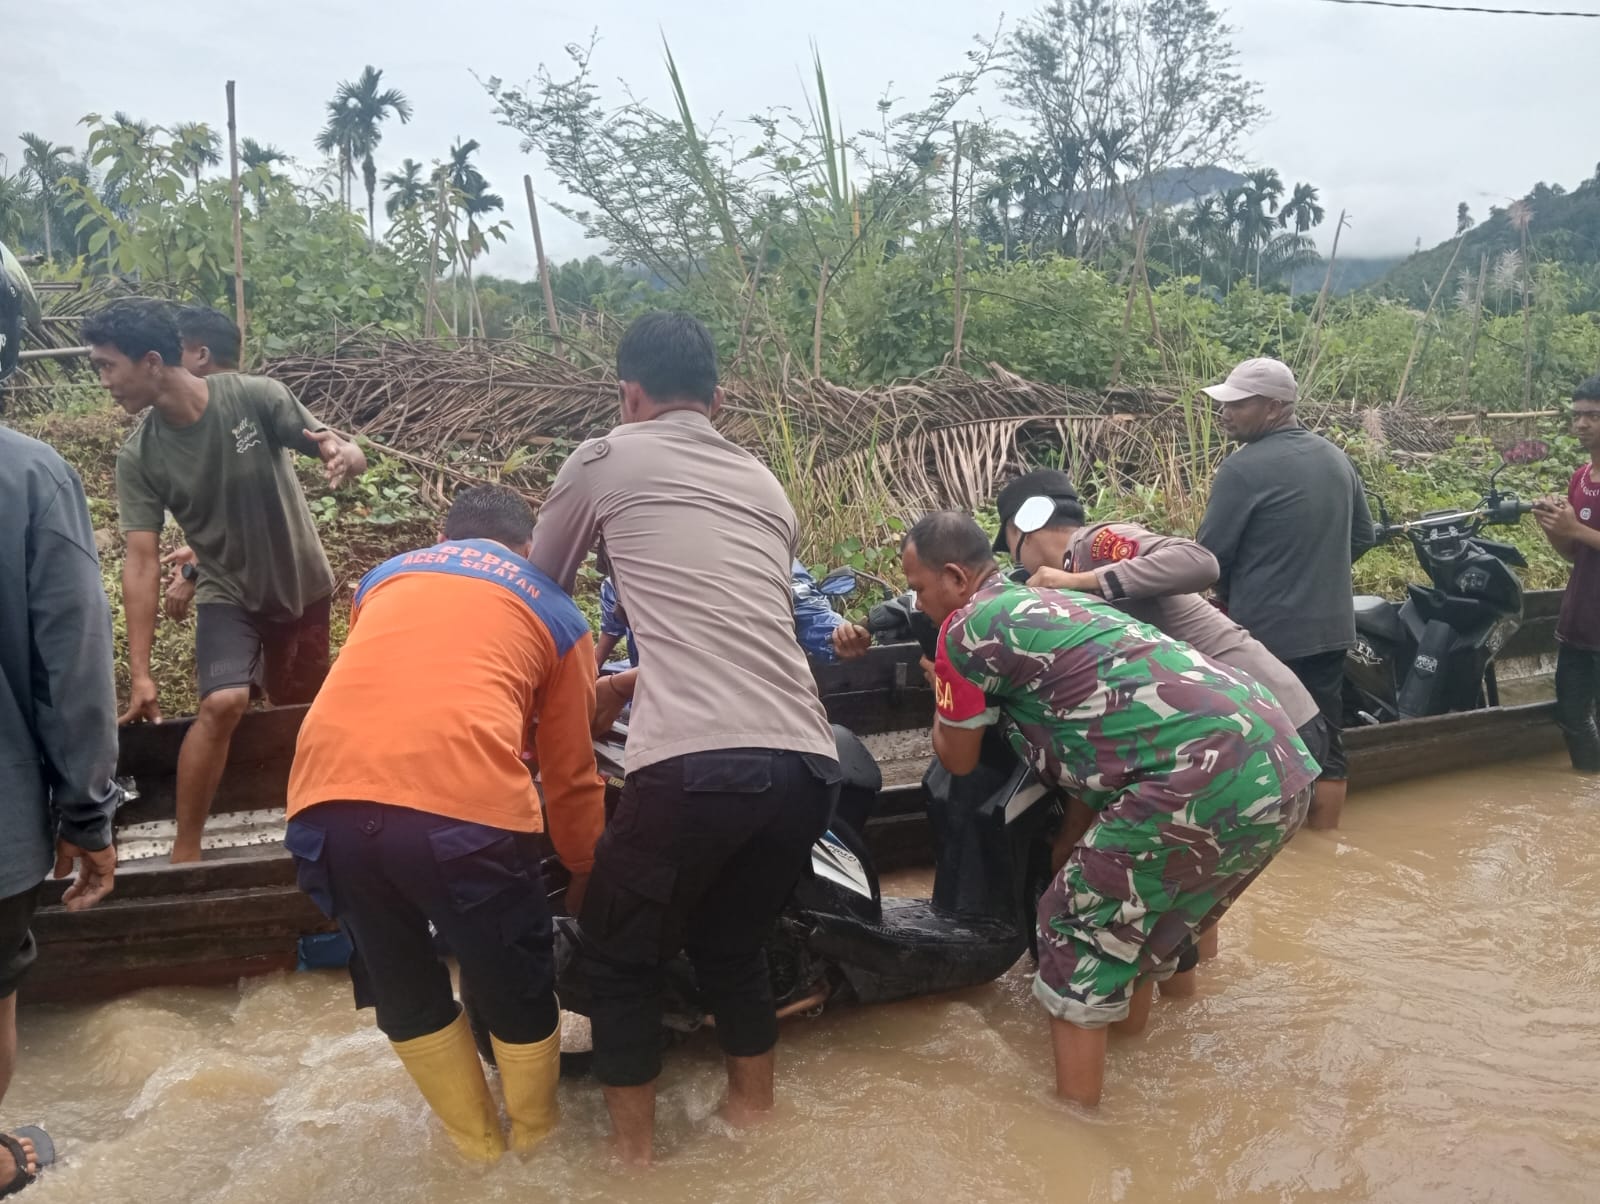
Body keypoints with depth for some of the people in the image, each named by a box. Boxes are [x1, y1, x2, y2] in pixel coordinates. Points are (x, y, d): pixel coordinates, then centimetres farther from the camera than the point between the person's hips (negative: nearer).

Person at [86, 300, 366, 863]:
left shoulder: (255, 397, -22)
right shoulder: (137, 457, -16)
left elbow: (349, 455, -18)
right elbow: (141, 562, -18)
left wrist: (343, 454, -45)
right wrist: (140, 672, -22)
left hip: (303, 585, 1)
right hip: (227, 593, 0)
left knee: (299, 711, 15)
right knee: (223, 703, -24)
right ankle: (185, 849, -9)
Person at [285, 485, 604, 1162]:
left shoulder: (386, 576, 31)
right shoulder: (556, 610, 23)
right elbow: (571, 773, 24)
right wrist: (584, 872, 40)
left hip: (327, 802, 4)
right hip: (463, 807, -3)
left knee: (401, 988, 26)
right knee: (516, 987, 22)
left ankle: (475, 1137, 43)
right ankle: (534, 1133, 44)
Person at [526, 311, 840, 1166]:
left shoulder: (606, 460, 11)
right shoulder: (767, 485, 24)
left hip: (693, 766, -5)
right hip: (807, 763, 5)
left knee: (620, 954, 21)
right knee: (733, 943, 29)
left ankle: (633, 1149, 33)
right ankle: (753, 1112, 43)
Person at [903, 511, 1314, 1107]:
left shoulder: (968, 628, 0)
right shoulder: (1056, 600, 25)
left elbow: (959, 760, 14)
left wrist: (943, 699, 34)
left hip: (1206, 780, -9)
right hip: (1283, 767, 9)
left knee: (1078, 931, 8)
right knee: (1137, 923, 28)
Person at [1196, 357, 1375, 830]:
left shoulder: (1244, 468, -16)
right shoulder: (1336, 458, 7)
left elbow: (1209, 556, -13)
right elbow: (1363, 536, 17)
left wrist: (1233, 592, 7)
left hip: (1264, 633, -7)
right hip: (1331, 627, 7)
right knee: (1326, 741, 14)